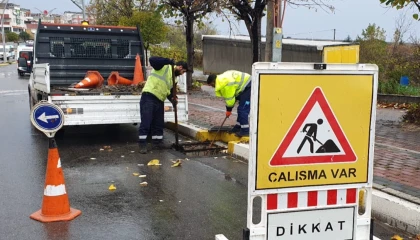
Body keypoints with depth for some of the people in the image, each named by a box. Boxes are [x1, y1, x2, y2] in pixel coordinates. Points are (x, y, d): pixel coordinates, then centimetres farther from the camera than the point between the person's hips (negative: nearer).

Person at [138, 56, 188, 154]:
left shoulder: (173, 77, 21)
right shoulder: (165, 66, -3)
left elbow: (168, 90, 21)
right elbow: (152, 60, -18)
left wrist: (172, 98, 0)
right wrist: (167, 61, -25)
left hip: (159, 100, 9)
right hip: (149, 96, -9)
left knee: (159, 123, 12)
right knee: (146, 122, -8)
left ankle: (157, 143, 22)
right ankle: (142, 145, -4)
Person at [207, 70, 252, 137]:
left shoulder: (224, 83, -22)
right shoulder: (222, 79, 11)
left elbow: (229, 98, -18)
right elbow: (229, 95, 15)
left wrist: (228, 110, -5)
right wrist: (229, 109, 13)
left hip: (248, 86, -11)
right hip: (245, 87, 11)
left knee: (243, 110, -12)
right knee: (241, 109, 17)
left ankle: (245, 131, -10)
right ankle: (238, 127, 27)